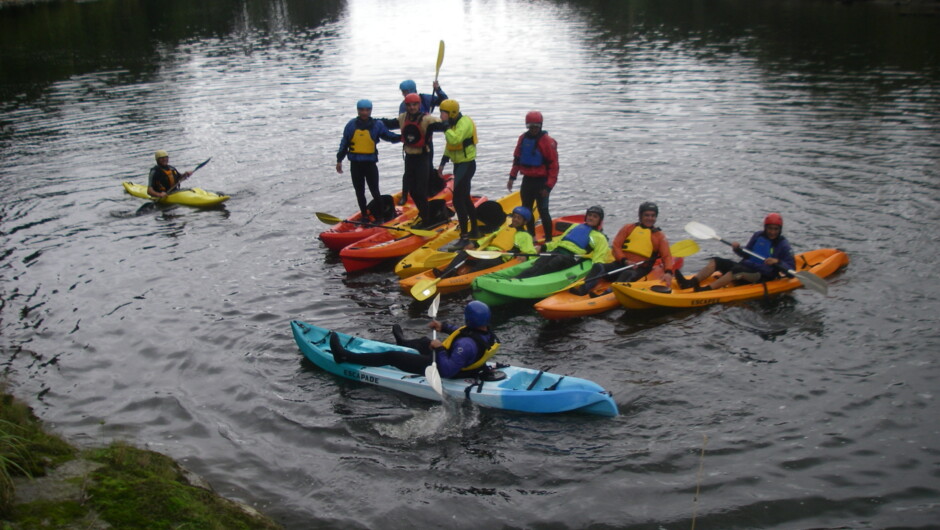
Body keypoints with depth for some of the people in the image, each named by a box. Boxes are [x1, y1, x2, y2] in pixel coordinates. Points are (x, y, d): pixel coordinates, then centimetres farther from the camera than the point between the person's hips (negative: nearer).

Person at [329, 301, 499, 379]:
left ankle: (346, 357, 10)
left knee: (390, 356, -1)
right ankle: (403, 342, 75)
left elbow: (447, 371, -42)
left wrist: (439, 349, -34)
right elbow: (464, 333, 11)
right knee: (424, 341, 37)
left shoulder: (466, 345, -40)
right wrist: (444, 327, 8)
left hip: (441, 367, -9)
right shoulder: (486, 332, -12)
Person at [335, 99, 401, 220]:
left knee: (375, 191, -1)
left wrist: (400, 138, -23)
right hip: (355, 164, 2)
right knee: (359, 191, 11)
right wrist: (339, 160, 7)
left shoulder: (377, 125, -4)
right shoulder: (351, 125, 1)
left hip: (371, 163, -2)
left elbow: (388, 135, -2)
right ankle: (364, 215, 23)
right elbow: (344, 143, 6)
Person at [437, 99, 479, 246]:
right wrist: (442, 163, 20)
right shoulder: (453, 123, 11)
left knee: (458, 200, -13)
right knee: (465, 198, 18)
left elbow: (454, 139, -37)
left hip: (467, 165, -10)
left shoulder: (464, 122, -20)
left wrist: (446, 124, -31)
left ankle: (464, 237, -11)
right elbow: (449, 145, 21)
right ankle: (474, 230, 30)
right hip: (459, 165, 10)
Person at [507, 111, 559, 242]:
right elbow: (517, 158, 16)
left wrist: (548, 186, -17)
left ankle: (548, 239, 0)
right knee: (526, 209, 15)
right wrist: (512, 177, 9)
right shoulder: (523, 138, 6)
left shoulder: (547, 141, -13)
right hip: (527, 180, 7)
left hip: (541, 181, -7)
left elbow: (553, 165, -13)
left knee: (543, 211, -8)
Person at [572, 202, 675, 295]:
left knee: (628, 274, -37)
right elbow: (615, 246, 6)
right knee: (598, 266, -25)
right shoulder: (628, 228, 17)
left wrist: (668, 272, -20)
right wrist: (625, 261, -12)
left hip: (641, 269, -2)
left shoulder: (659, 236, 13)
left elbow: (667, 256, 1)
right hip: (621, 264, 3)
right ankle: (582, 290, -44)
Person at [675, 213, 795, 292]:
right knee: (715, 261, -7)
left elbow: (792, 268, -11)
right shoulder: (758, 236, 9)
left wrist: (777, 262, -28)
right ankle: (691, 282, -29)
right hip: (745, 267, 7)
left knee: (738, 270, -35)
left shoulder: (783, 244, -6)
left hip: (763, 276, -7)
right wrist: (738, 249, -3)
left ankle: (706, 290, -47)